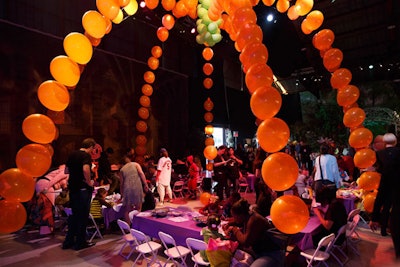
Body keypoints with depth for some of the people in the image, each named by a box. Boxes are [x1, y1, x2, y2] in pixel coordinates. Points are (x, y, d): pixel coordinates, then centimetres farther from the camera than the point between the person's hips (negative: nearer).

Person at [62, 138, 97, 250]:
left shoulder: (72, 155, 10)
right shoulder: (86, 155, -15)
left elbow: (66, 171, 19)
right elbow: (85, 169, -33)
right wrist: (89, 182, -20)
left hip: (72, 188, 8)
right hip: (83, 189, -8)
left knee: (73, 215, 18)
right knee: (82, 216, 4)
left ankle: (68, 241, 25)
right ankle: (80, 243, 14)